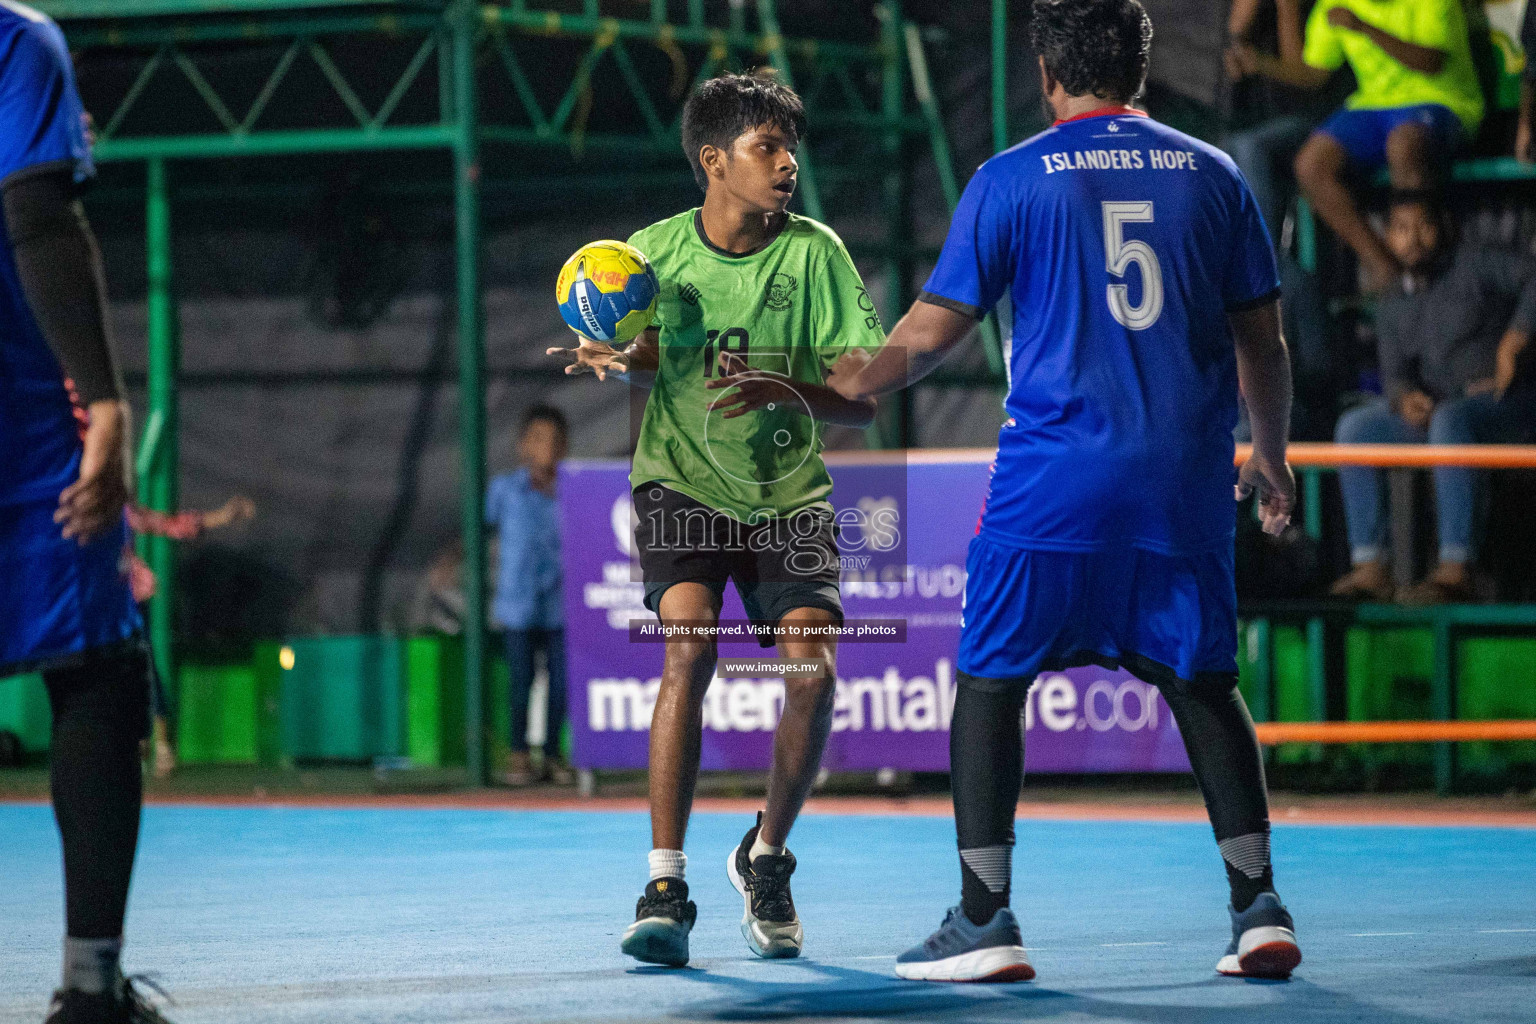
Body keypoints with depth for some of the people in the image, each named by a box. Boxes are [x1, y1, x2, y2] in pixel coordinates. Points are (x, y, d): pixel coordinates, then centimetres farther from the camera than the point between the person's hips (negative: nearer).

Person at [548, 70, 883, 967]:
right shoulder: (655, 250, -7)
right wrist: (617, 359, -11)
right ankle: (665, 888, -20)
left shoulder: (814, 252, -9)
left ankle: (766, 858, 12)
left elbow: (864, 403, -11)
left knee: (814, 667, -16)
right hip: (682, 483, -1)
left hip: (788, 494, 1)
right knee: (690, 647, -24)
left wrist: (792, 392, -31)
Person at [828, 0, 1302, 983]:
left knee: (990, 680, 6)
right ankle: (1260, 907, 7)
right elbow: (1263, 342, 10)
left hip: (1053, 482, -3)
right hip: (1186, 480, 3)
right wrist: (1272, 456, 25)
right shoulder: (1211, 175, 7)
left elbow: (933, 330, 3)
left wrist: (848, 386, 20)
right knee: (1204, 683, 14)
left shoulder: (1011, 180, 0)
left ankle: (985, 920, 1)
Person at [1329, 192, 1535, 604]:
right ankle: (1370, 565, -21)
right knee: (1355, 427, -12)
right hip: (1434, 410, 7)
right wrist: (1404, 397, -18)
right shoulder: (1393, 307, 16)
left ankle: (1455, 569, -46)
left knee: (1449, 419, -39)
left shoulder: (1472, 267, -1)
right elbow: (1395, 373, 7)